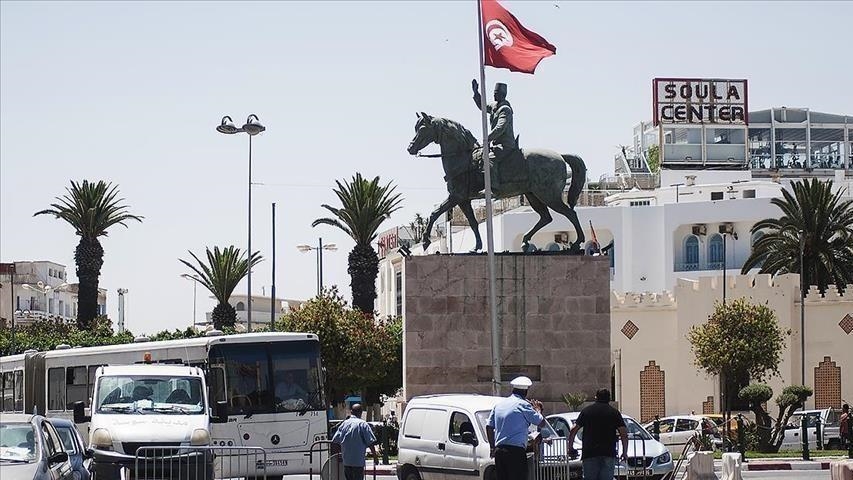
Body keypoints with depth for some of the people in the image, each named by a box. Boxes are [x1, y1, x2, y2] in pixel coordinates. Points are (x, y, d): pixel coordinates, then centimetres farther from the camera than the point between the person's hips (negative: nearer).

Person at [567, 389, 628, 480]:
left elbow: (573, 430, 8)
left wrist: (571, 448, 17)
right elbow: (624, 434, 1)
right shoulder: (614, 412, 8)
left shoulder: (586, 411, 11)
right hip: (609, 454, 0)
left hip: (589, 453, 1)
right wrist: (625, 453, 9)